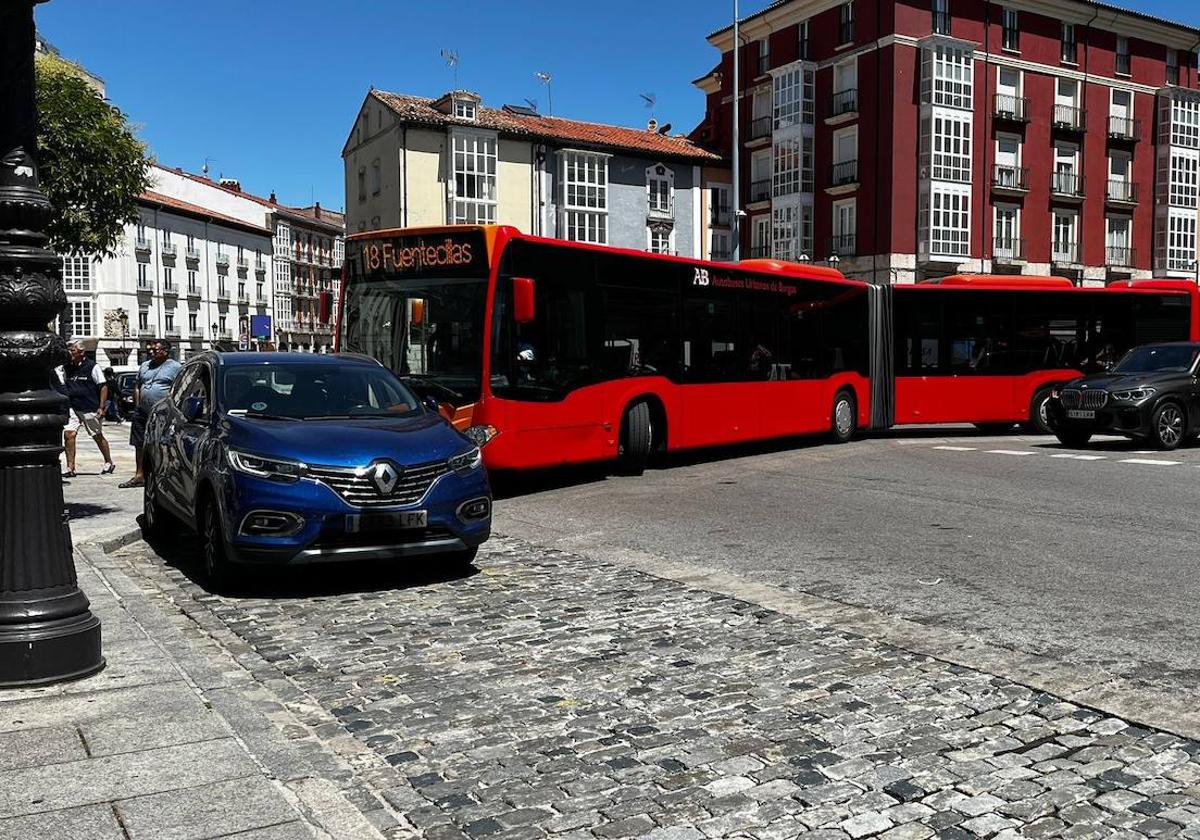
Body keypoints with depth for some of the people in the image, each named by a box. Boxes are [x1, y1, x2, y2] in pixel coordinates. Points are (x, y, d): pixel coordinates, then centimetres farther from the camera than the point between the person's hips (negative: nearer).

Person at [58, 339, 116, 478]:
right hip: (73, 409, 4)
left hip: (90, 409, -4)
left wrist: (101, 407, -11)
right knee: (68, 434, -10)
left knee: (98, 437, 8)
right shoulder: (66, 368, 9)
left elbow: (103, 387, -6)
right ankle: (70, 468, -5)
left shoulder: (92, 367, -6)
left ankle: (109, 463, 27)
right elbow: (62, 387, 19)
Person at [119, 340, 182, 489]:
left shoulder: (176, 368, -3)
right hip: (143, 413, 7)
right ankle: (139, 475, 14)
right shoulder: (144, 366, 18)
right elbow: (137, 387, 22)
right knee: (139, 444, 7)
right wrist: (137, 407, 12)